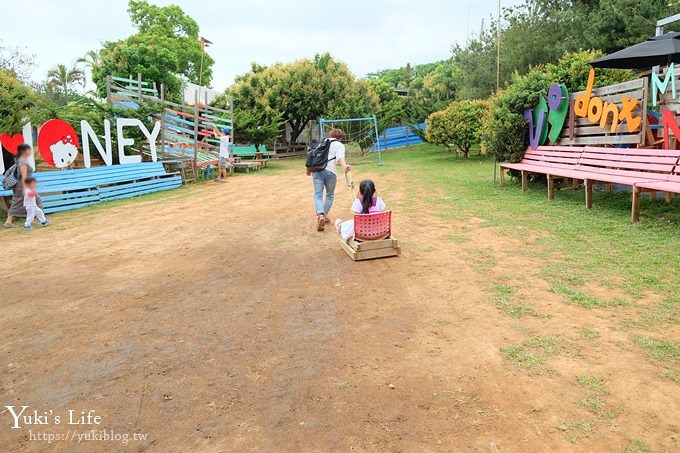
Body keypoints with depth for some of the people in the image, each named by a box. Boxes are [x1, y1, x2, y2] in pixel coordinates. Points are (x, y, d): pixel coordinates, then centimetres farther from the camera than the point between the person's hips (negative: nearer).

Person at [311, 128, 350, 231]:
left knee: (318, 195, -2)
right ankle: (324, 216, 15)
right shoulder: (339, 145, 9)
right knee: (330, 194, 16)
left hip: (317, 170, 4)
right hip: (330, 171, -3)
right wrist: (344, 166, -30)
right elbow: (340, 157, -12)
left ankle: (320, 215, -25)